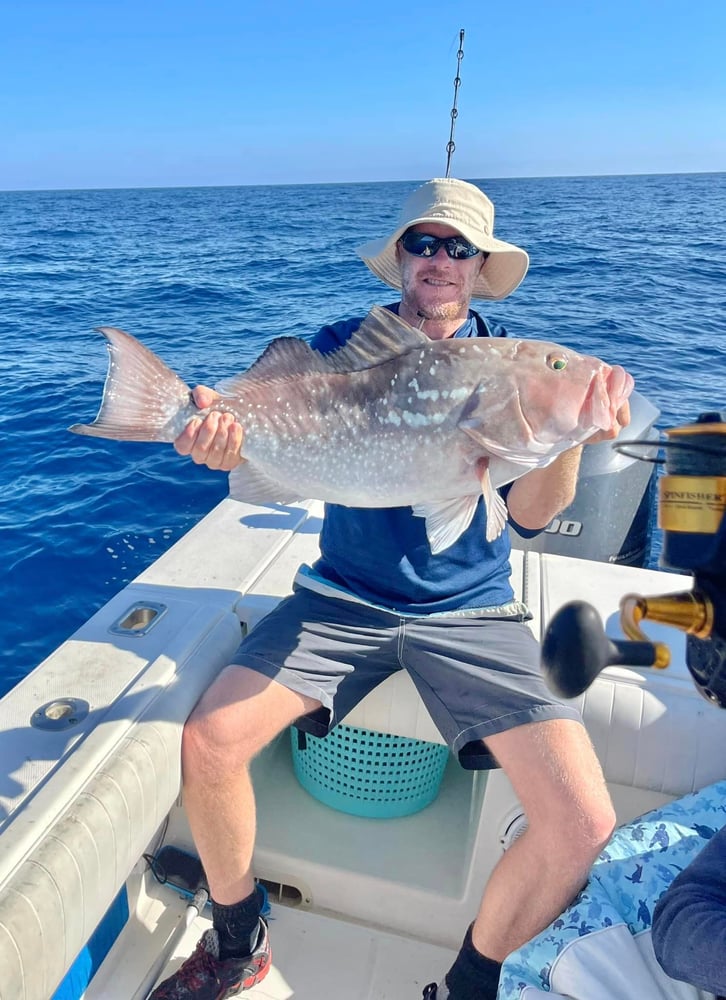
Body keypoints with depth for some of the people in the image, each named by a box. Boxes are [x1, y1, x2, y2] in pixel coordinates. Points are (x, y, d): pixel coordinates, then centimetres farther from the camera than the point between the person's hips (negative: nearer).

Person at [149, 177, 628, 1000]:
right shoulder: (342, 344, 5)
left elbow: (531, 514, -6)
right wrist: (233, 443, -25)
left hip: (470, 610, 0)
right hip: (345, 596, 1)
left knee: (582, 824, -14)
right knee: (209, 739, -16)